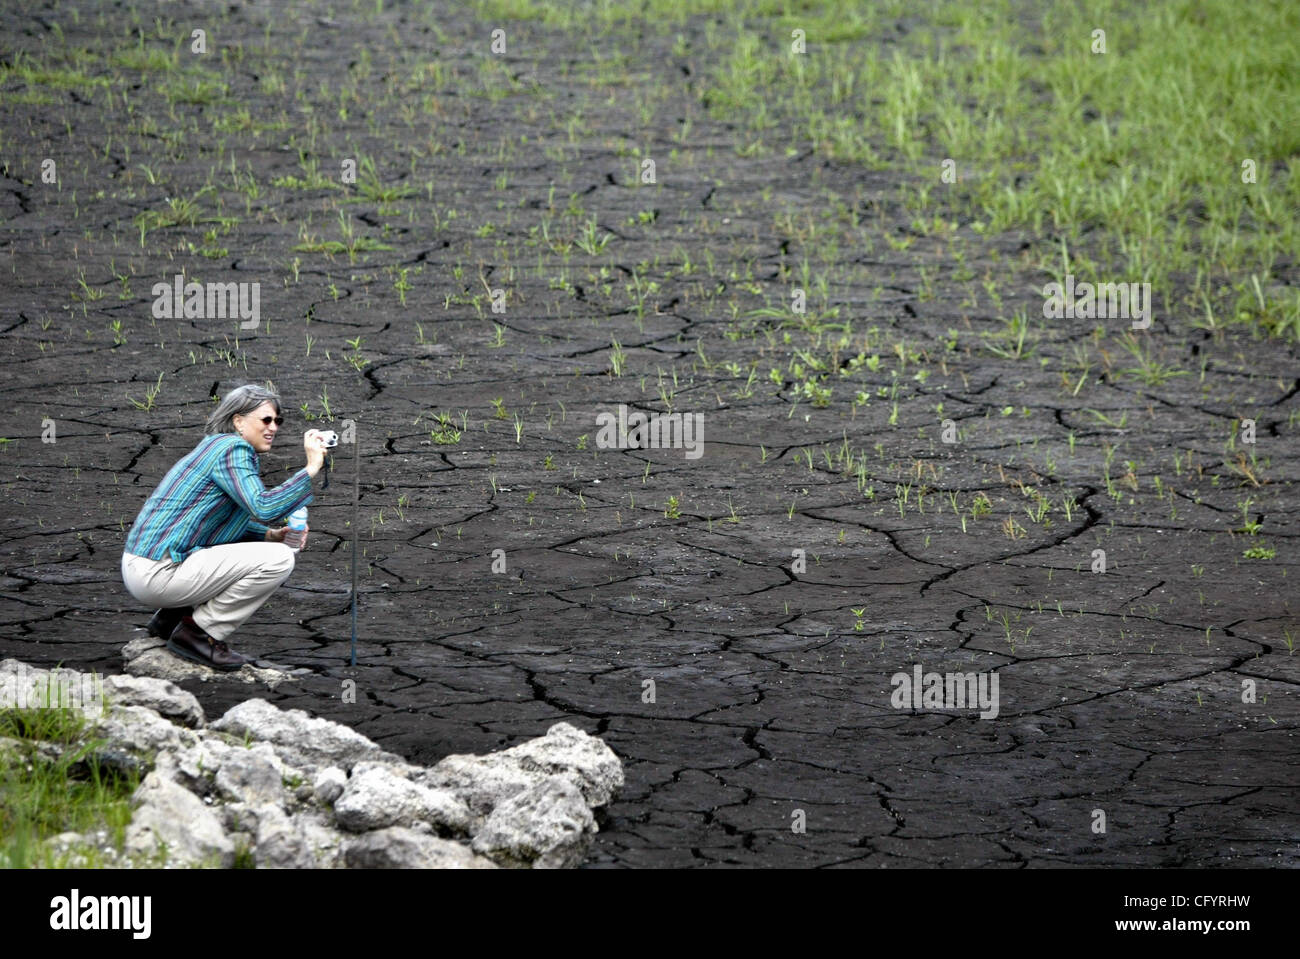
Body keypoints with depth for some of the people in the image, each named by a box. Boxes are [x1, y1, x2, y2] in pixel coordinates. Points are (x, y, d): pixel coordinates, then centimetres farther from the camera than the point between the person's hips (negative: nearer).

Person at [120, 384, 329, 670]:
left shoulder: (217, 445, 18)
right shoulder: (233, 448, -12)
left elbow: (227, 521, 28)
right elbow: (262, 508, -25)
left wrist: (271, 535, 12)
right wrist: (311, 468, -21)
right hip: (159, 574, -10)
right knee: (279, 558, -14)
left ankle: (173, 616, 17)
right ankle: (198, 633, -6)